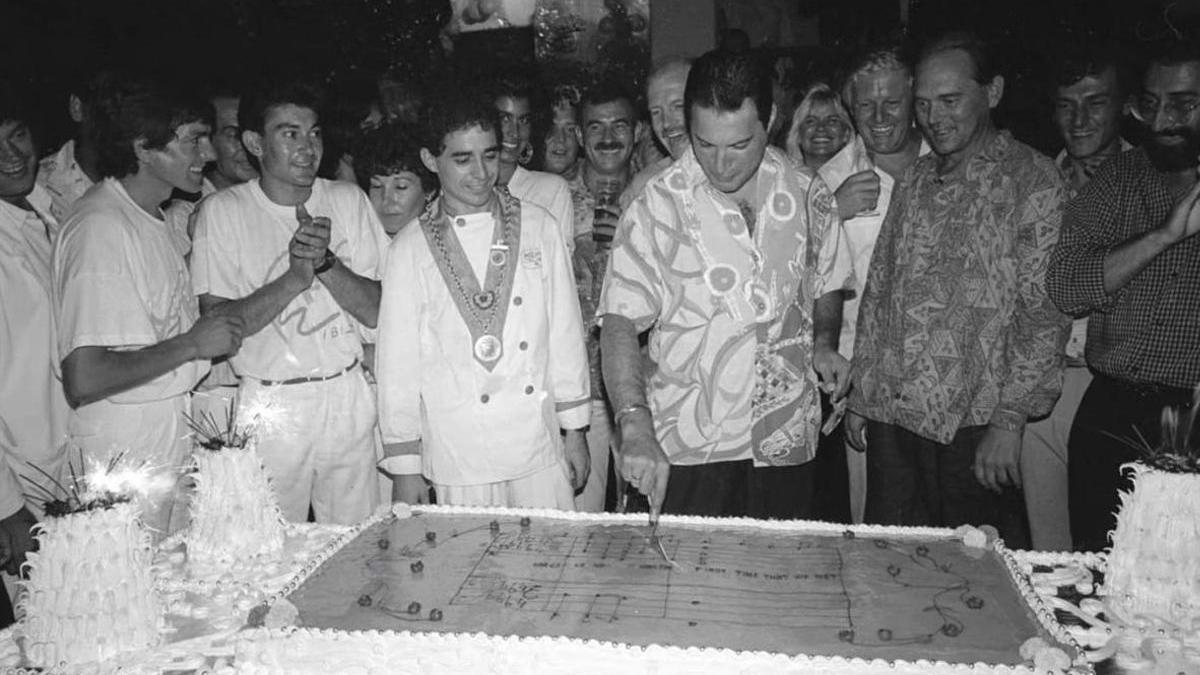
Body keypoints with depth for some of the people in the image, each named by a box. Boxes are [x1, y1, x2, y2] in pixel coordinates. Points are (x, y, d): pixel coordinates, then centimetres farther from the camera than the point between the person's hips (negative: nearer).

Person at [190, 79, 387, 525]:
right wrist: (296, 276, -21)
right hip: (269, 406, -2)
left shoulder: (348, 200, 4)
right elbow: (216, 324, -10)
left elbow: (378, 312, -2)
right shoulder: (221, 212, -3)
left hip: (348, 399, 2)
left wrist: (326, 262, -18)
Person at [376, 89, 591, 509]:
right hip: (458, 458, -1)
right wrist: (405, 466, 3)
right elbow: (398, 361, 3)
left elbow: (564, 331, 8)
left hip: (540, 447, 2)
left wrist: (574, 430, 8)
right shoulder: (411, 249, 1)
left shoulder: (538, 227, 5)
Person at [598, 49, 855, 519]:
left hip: (786, 445, 3)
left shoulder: (808, 196, 3)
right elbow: (620, 321, -16)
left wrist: (824, 344, 0)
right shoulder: (659, 205, -10)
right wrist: (636, 428, -27)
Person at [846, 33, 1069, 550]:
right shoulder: (915, 181, 12)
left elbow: (1044, 312, -11)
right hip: (889, 416, 5)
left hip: (973, 427, -5)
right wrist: (860, 393, 12)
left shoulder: (1033, 181, -6)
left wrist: (1010, 420, -14)